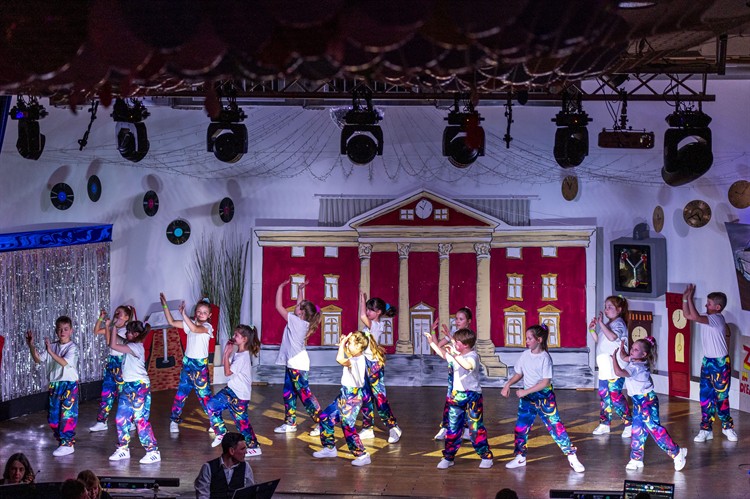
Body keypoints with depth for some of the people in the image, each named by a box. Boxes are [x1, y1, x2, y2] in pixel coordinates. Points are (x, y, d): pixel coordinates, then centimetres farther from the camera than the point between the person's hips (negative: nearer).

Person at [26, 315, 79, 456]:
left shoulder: (73, 347, -10)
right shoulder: (52, 346, 9)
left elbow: (65, 362, -24)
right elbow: (38, 359, 9)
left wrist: (50, 351, -31)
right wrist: (31, 346, -4)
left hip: (69, 384, -6)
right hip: (54, 385, 7)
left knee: (67, 414, -7)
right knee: (53, 416, 9)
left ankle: (68, 444, -1)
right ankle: (62, 439, 23)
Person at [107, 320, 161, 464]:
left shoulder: (136, 347, -16)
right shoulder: (130, 346, 12)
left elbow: (113, 345, -21)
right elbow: (112, 344, 19)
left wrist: (115, 327, -14)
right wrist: (111, 327, 13)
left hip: (140, 386, -10)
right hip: (128, 386, 10)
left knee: (141, 419, -9)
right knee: (121, 418, 9)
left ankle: (153, 452, -6)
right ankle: (123, 449, 19)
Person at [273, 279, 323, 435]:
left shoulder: (295, 321, -18)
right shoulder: (303, 322, 5)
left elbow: (279, 306, -15)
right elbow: (300, 305, 24)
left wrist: (281, 287, -7)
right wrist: (300, 290, 28)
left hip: (297, 365, -10)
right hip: (293, 364, 10)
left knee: (305, 393, -9)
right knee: (288, 393, 14)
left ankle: (322, 423, -8)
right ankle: (290, 423, 20)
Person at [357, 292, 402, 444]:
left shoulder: (375, 325, -18)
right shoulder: (372, 324, 8)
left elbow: (362, 316, -32)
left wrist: (363, 300, -21)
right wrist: (363, 301, 7)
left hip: (374, 363, -10)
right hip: (366, 362, 10)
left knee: (380, 397, -8)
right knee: (365, 397, 11)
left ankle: (393, 427, -2)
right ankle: (367, 428, 18)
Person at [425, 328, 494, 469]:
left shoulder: (472, 356, -17)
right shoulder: (454, 354, 6)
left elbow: (468, 365, -40)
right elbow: (443, 354, 28)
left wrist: (454, 354, -47)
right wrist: (432, 342, 23)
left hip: (472, 397, -7)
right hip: (455, 396, 7)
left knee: (476, 428, -2)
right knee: (452, 428, 9)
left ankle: (486, 456, 11)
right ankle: (448, 457, 16)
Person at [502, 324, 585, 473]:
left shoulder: (545, 358, -16)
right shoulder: (525, 355, 1)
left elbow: (545, 382, -19)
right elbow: (519, 374, 13)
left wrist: (526, 391, -21)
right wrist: (507, 385, -3)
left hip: (544, 396, -6)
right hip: (527, 397, 6)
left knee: (556, 426, -6)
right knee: (521, 426, 8)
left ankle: (572, 457, 2)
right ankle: (520, 457, 23)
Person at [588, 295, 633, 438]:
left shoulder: (618, 323, -8)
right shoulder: (608, 324, 20)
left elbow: (612, 337, -27)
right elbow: (599, 340, 27)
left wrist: (601, 324, -24)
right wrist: (592, 330, 14)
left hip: (615, 366, -9)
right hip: (605, 366, 9)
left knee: (615, 395, -13)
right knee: (603, 394, 11)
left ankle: (629, 424, -8)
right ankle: (604, 423, 19)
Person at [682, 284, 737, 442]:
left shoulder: (717, 318, -19)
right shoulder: (707, 318, 6)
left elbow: (695, 317, -33)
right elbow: (687, 315, 7)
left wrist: (690, 298, -27)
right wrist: (685, 298, -3)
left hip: (720, 363, -7)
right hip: (707, 362, 7)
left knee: (721, 396, 3)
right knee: (705, 396, 5)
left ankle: (727, 426, 20)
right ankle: (706, 429, 11)